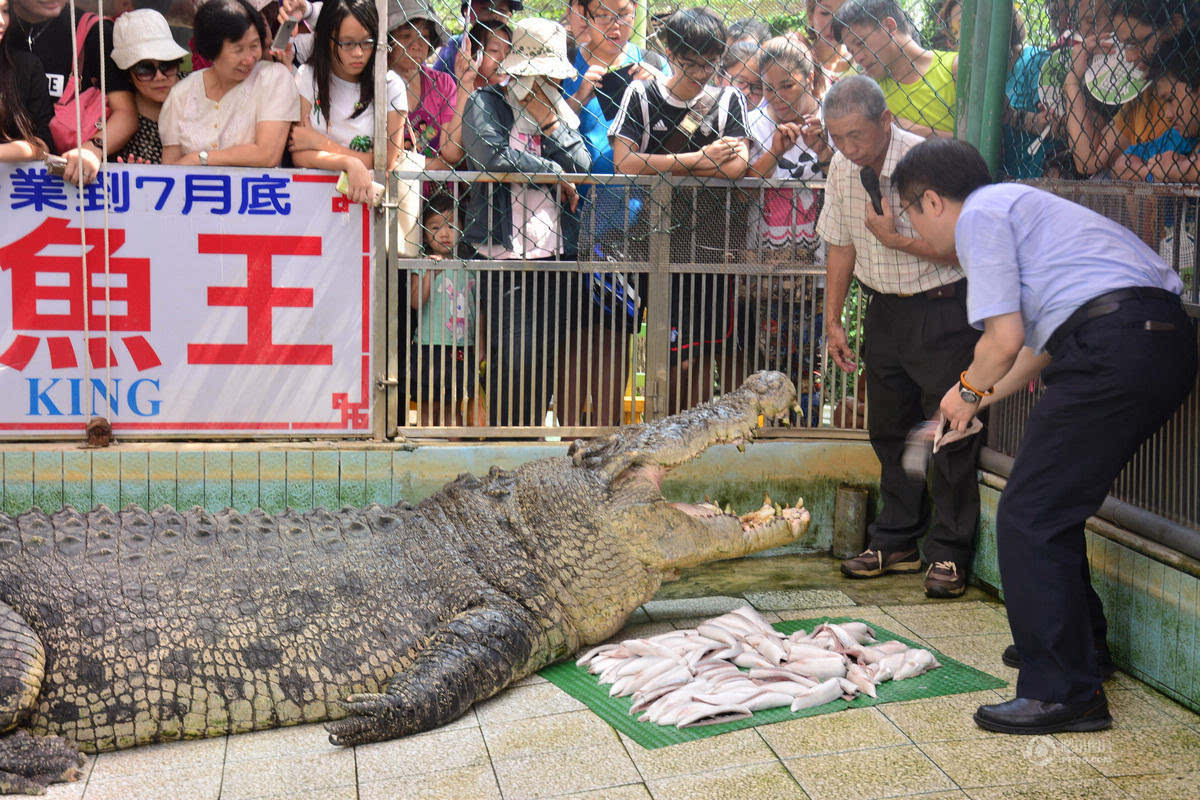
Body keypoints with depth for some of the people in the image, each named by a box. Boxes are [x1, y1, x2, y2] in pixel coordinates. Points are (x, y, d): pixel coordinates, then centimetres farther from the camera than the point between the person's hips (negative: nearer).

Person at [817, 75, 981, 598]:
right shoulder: (843, 168, 1)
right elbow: (841, 245, 12)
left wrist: (896, 238, -24)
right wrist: (833, 320, 12)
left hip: (941, 311, -6)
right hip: (884, 311, 7)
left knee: (949, 435, -3)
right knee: (889, 431, 13)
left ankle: (949, 555, 6)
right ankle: (896, 544, 25)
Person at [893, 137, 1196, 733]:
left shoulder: (979, 214, 0)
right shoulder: (1016, 204, 31)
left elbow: (1004, 338, -9)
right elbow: (1038, 345, 36)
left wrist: (967, 389, 10)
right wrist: (981, 397, 43)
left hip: (1115, 345, -10)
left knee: (1028, 519, -6)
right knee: (1054, 502, 23)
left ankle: (1063, 692, -4)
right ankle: (1080, 646, 36)